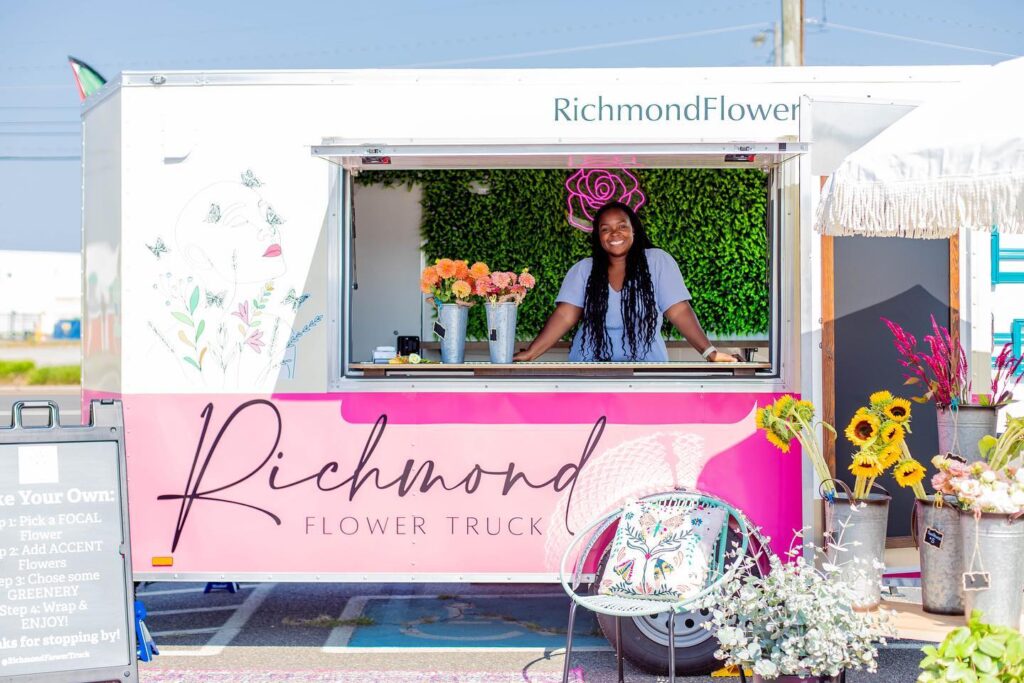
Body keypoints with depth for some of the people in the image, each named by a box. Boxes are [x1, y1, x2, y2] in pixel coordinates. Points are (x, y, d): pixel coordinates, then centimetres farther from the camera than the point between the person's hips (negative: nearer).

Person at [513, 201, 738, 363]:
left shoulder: (658, 261, 1)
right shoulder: (582, 269, 6)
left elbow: (679, 311, -4)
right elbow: (565, 316, -3)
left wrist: (710, 352, -16)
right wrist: (529, 354, -15)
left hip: (646, 362, -1)